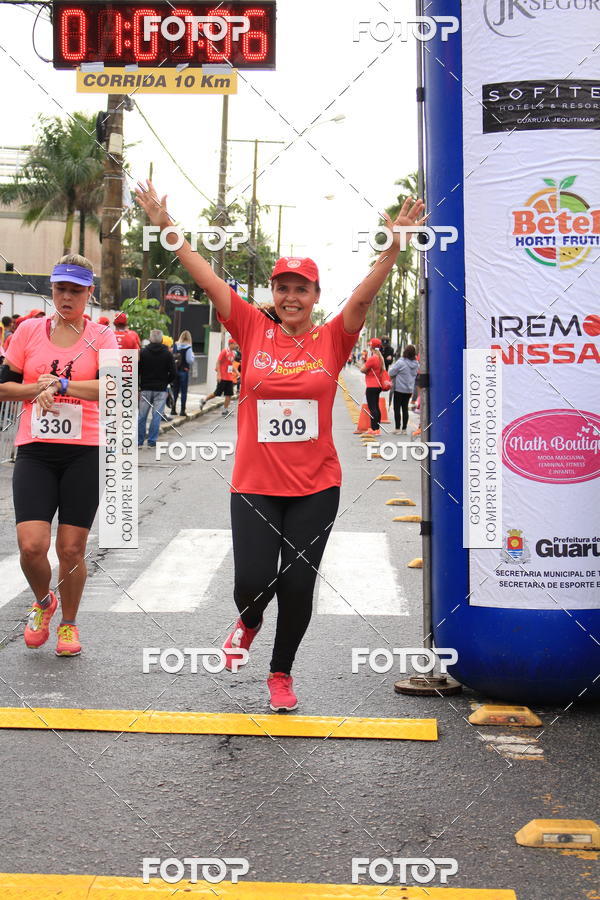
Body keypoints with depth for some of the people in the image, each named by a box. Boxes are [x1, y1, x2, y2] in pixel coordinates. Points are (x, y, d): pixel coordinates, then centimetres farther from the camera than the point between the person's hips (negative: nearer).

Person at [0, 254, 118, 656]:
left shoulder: (101, 336, 2)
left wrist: (59, 384, -21)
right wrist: (39, 389, -9)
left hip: (85, 452, -1)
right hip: (35, 450, 1)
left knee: (72, 549, 4)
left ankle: (69, 623, 28)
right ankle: (43, 603, 23)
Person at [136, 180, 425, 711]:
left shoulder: (331, 339, 0)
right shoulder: (253, 330, 1)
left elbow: (366, 293, -11)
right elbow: (208, 281, -3)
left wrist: (393, 247, -25)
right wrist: (168, 230, -9)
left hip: (316, 487, 0)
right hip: (255, 484, 0)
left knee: (298, 585, 6)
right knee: (252, 582, -5)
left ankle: (281, 673, 29)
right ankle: (249, 621, 34)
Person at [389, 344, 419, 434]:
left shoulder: (401, 362, -18)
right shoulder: (416, 364, 1)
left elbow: (391, 373, -12)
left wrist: (392, 366, 7)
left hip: (399, 389, -6)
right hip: (409, 390, 6)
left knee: (397, 408, 2)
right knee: (405, 408, 11)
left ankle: (397, 428, 1)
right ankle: (404, 429, 12)